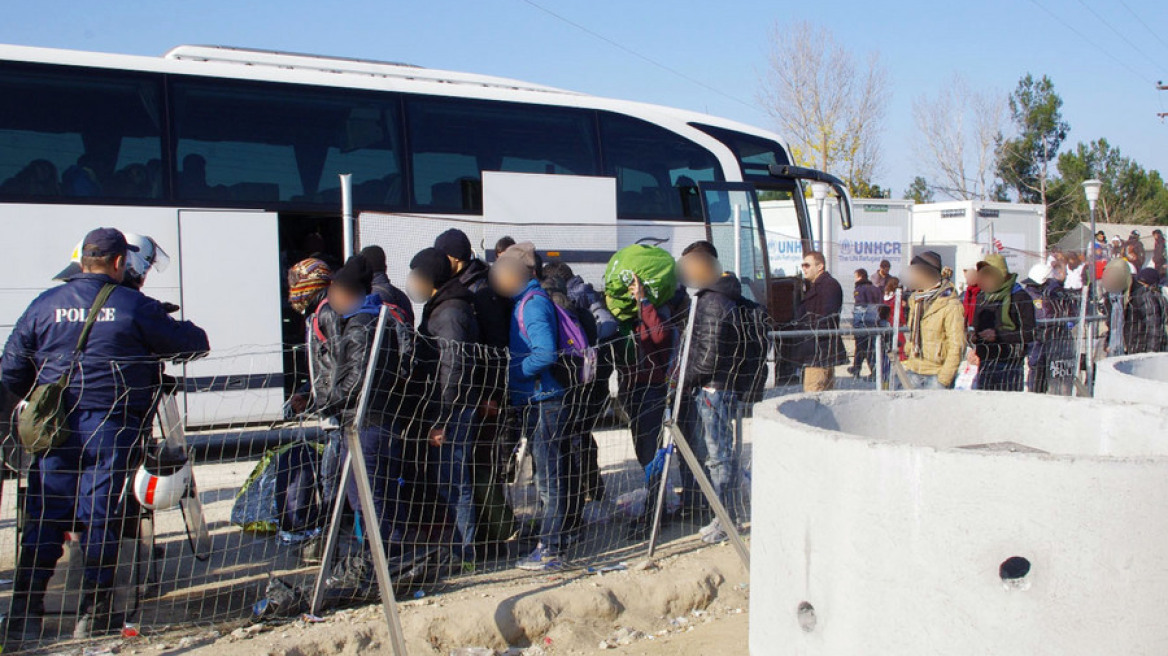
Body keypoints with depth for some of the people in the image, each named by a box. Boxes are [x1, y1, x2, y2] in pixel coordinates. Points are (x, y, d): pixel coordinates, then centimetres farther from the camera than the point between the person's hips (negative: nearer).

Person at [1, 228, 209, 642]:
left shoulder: (45, 304, 7)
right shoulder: (134, 307, -3)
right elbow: (195, 344, 2)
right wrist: (192, 333, 25)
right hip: (112, 423, -3)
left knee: (43, 519, 8)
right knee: (101, 519, 3)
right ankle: (95, 616, 11)